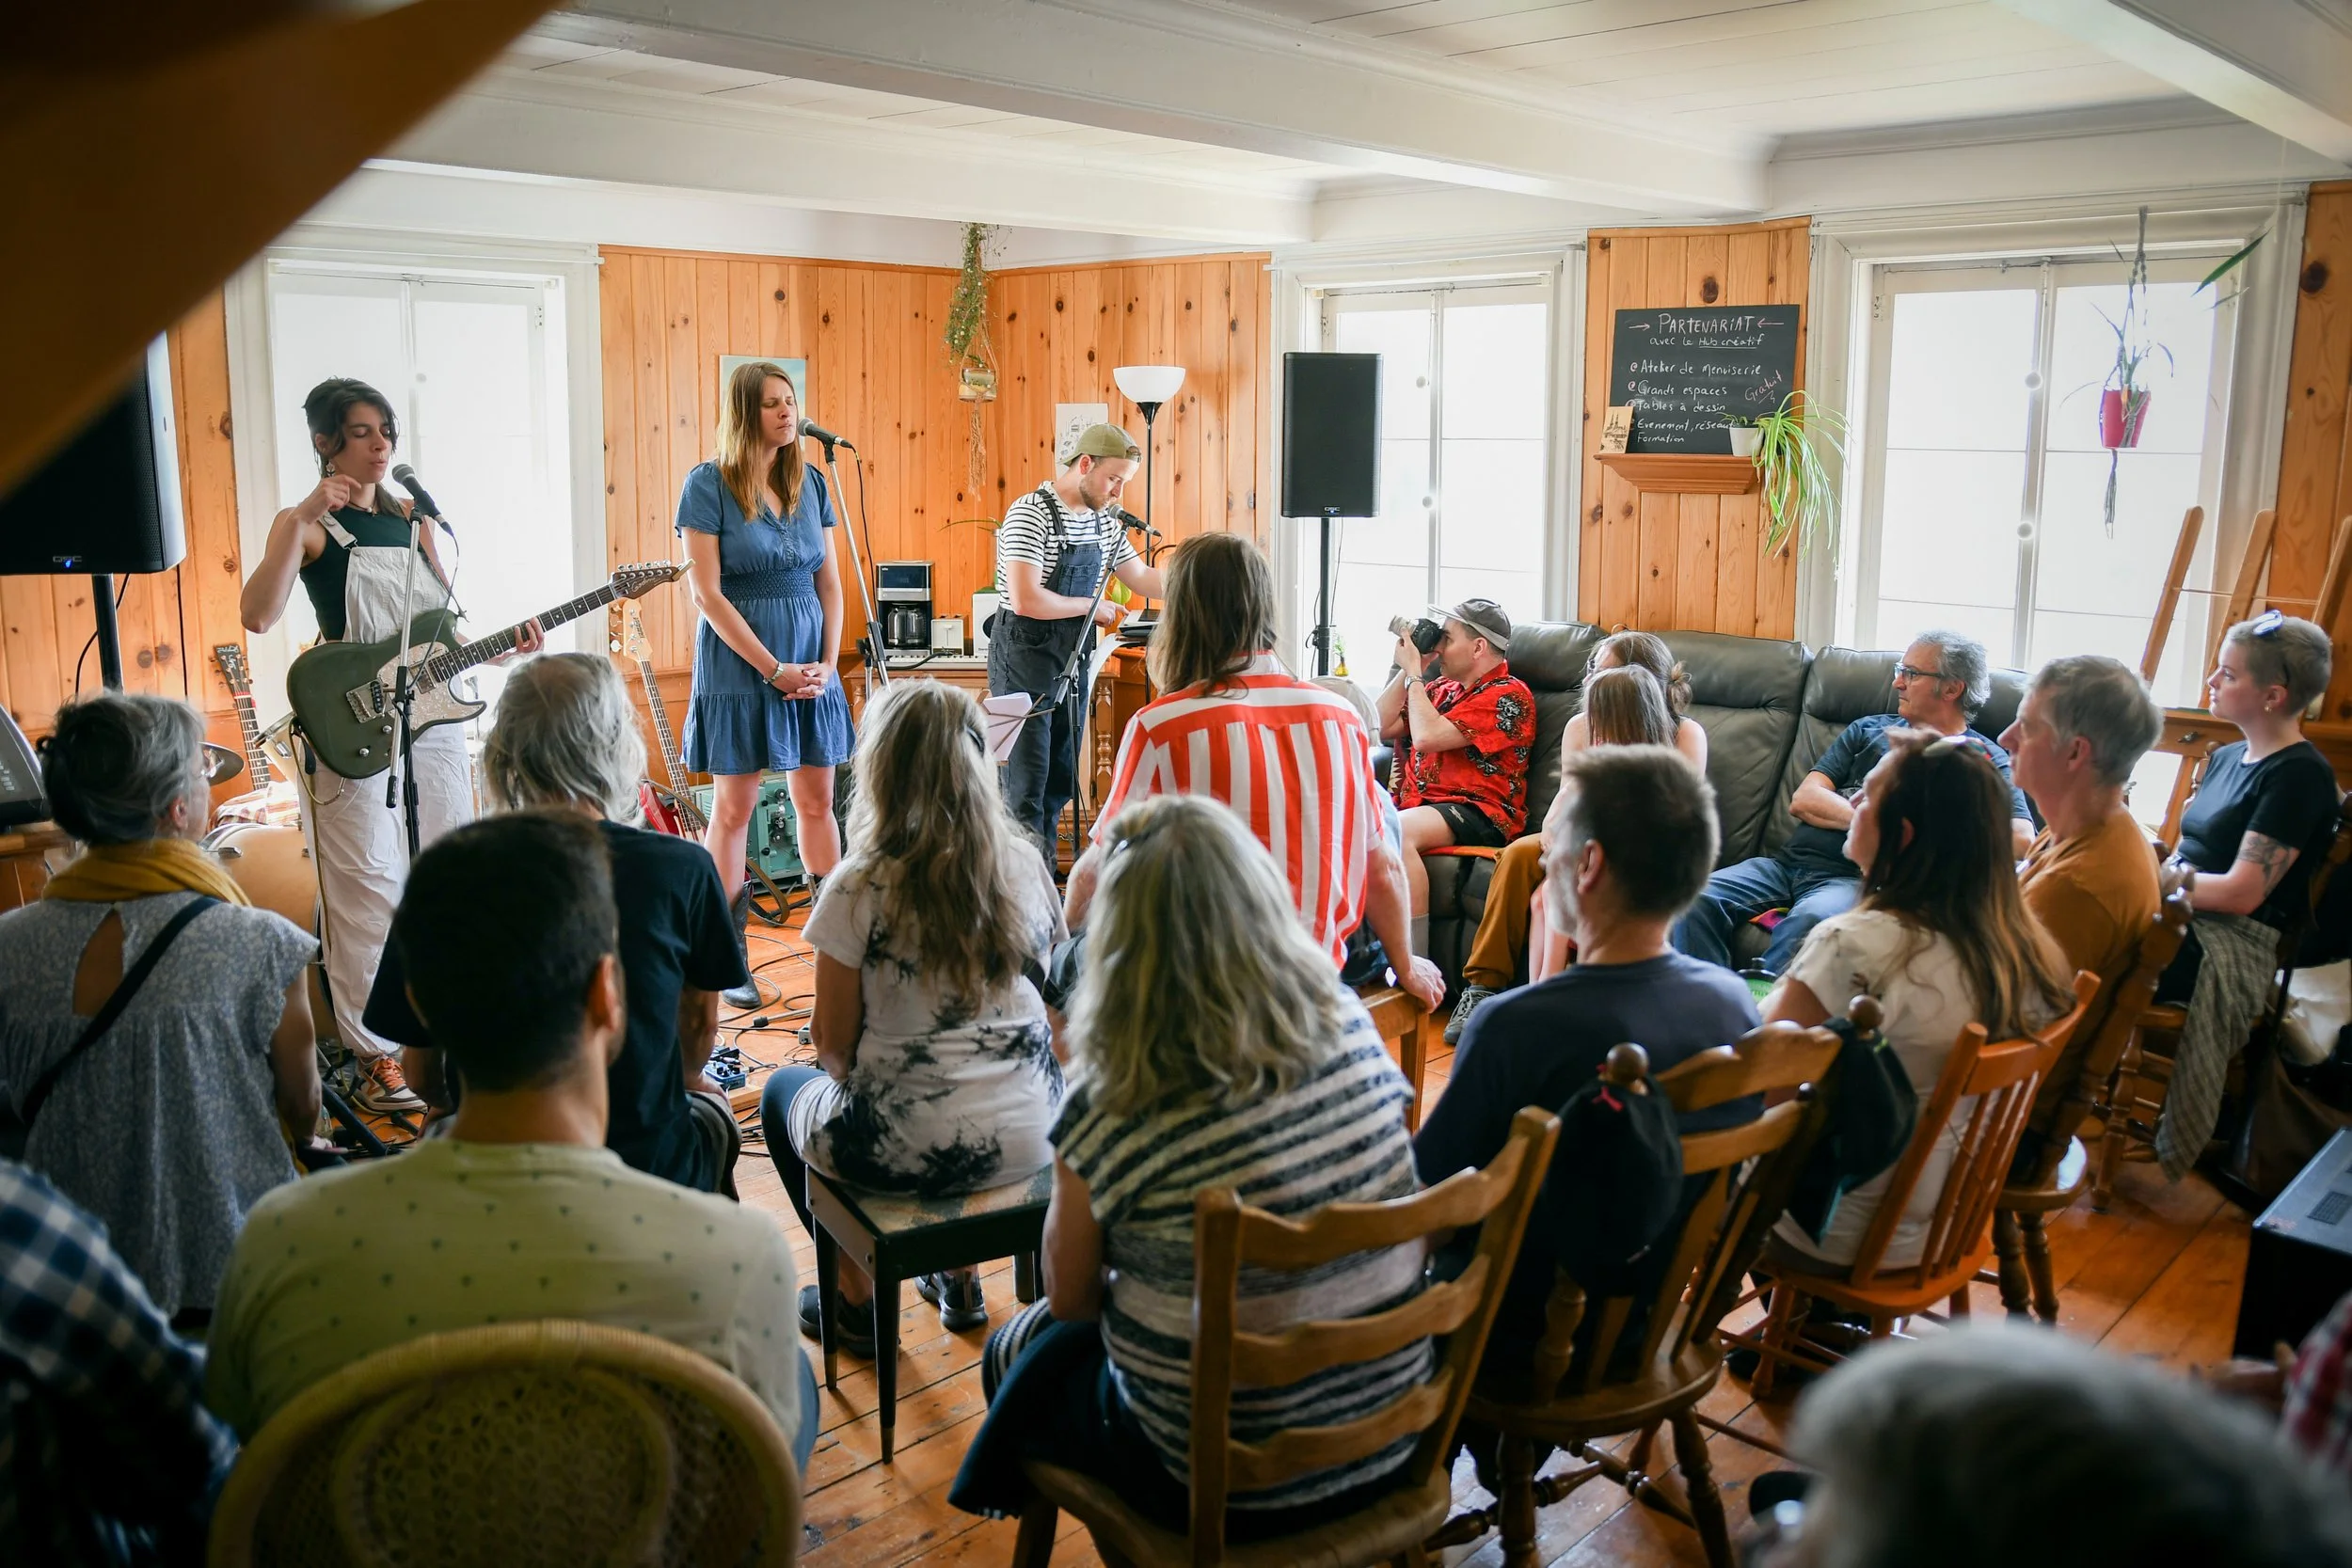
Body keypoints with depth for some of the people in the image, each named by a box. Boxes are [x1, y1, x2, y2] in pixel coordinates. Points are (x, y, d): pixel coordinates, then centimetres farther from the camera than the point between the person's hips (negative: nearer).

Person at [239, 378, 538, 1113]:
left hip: (433, 718, 6)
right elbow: (258, 615, -22)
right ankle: (377, 1056, 6)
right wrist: (301, 520, -26)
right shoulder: (306, 525, -4)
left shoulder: (412, 519, 13)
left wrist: (502, 645, -1)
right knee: (370, 892, -4)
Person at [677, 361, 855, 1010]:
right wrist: (773, 670, -15)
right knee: (734, 808, 2)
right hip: (739, 664, -5)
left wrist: (828, 662, -3)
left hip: (812, 666, 5)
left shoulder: (810, 482, 7)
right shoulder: (707, 485, -7)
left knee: (817, 800, 10)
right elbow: (706, 593, -12)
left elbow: (829, 581, 10)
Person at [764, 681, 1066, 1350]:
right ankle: (961, 1274, 35)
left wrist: (834, 1054, 15)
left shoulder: (861, 888, -16)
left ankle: (858, 1298, 29)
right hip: (1028, 1141, 5)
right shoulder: (1025, 866, -3)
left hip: (907, 1150, -5)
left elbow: (834, 1044, -7)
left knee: (783, 1090, 27)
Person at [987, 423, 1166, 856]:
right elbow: (1026, 600, -25)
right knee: (1028, 778, -7)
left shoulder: (1105, 520, 7)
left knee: (1060, 780, 11)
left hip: (1073, 656, 8)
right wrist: (1093, 606, -14)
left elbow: (1140, 576, 18)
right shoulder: (1030, 515, -17)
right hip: (1025, 653, -8)